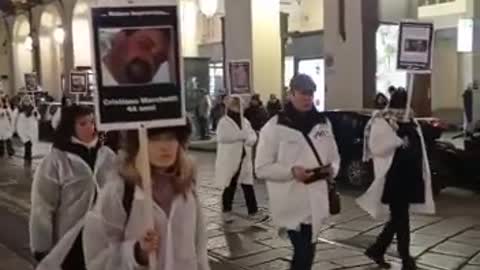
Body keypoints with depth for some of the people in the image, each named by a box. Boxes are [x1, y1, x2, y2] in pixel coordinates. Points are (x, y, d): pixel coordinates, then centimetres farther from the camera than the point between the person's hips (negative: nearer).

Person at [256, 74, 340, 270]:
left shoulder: (323, 123, 8)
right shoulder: (274, 127, -8)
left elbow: (334, 157, 17)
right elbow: (262, 168, -9)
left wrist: (332, 169, -7)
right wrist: (292, 172, -24)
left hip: (315, 202, 5)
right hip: (291, 204, -5)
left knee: (305, 253, 17)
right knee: (304, 253, -8)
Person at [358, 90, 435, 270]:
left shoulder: (410, 122, 13)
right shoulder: (382, 121, -10)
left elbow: (418, 148, 19)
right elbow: (376, 146, -19)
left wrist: (422, 175, 15)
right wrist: (398, 140, -26)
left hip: (409, 177, 8)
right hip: (393, 178, -8)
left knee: (399, 217, 13)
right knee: (401, 218, -1)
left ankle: (377, 249, 28)